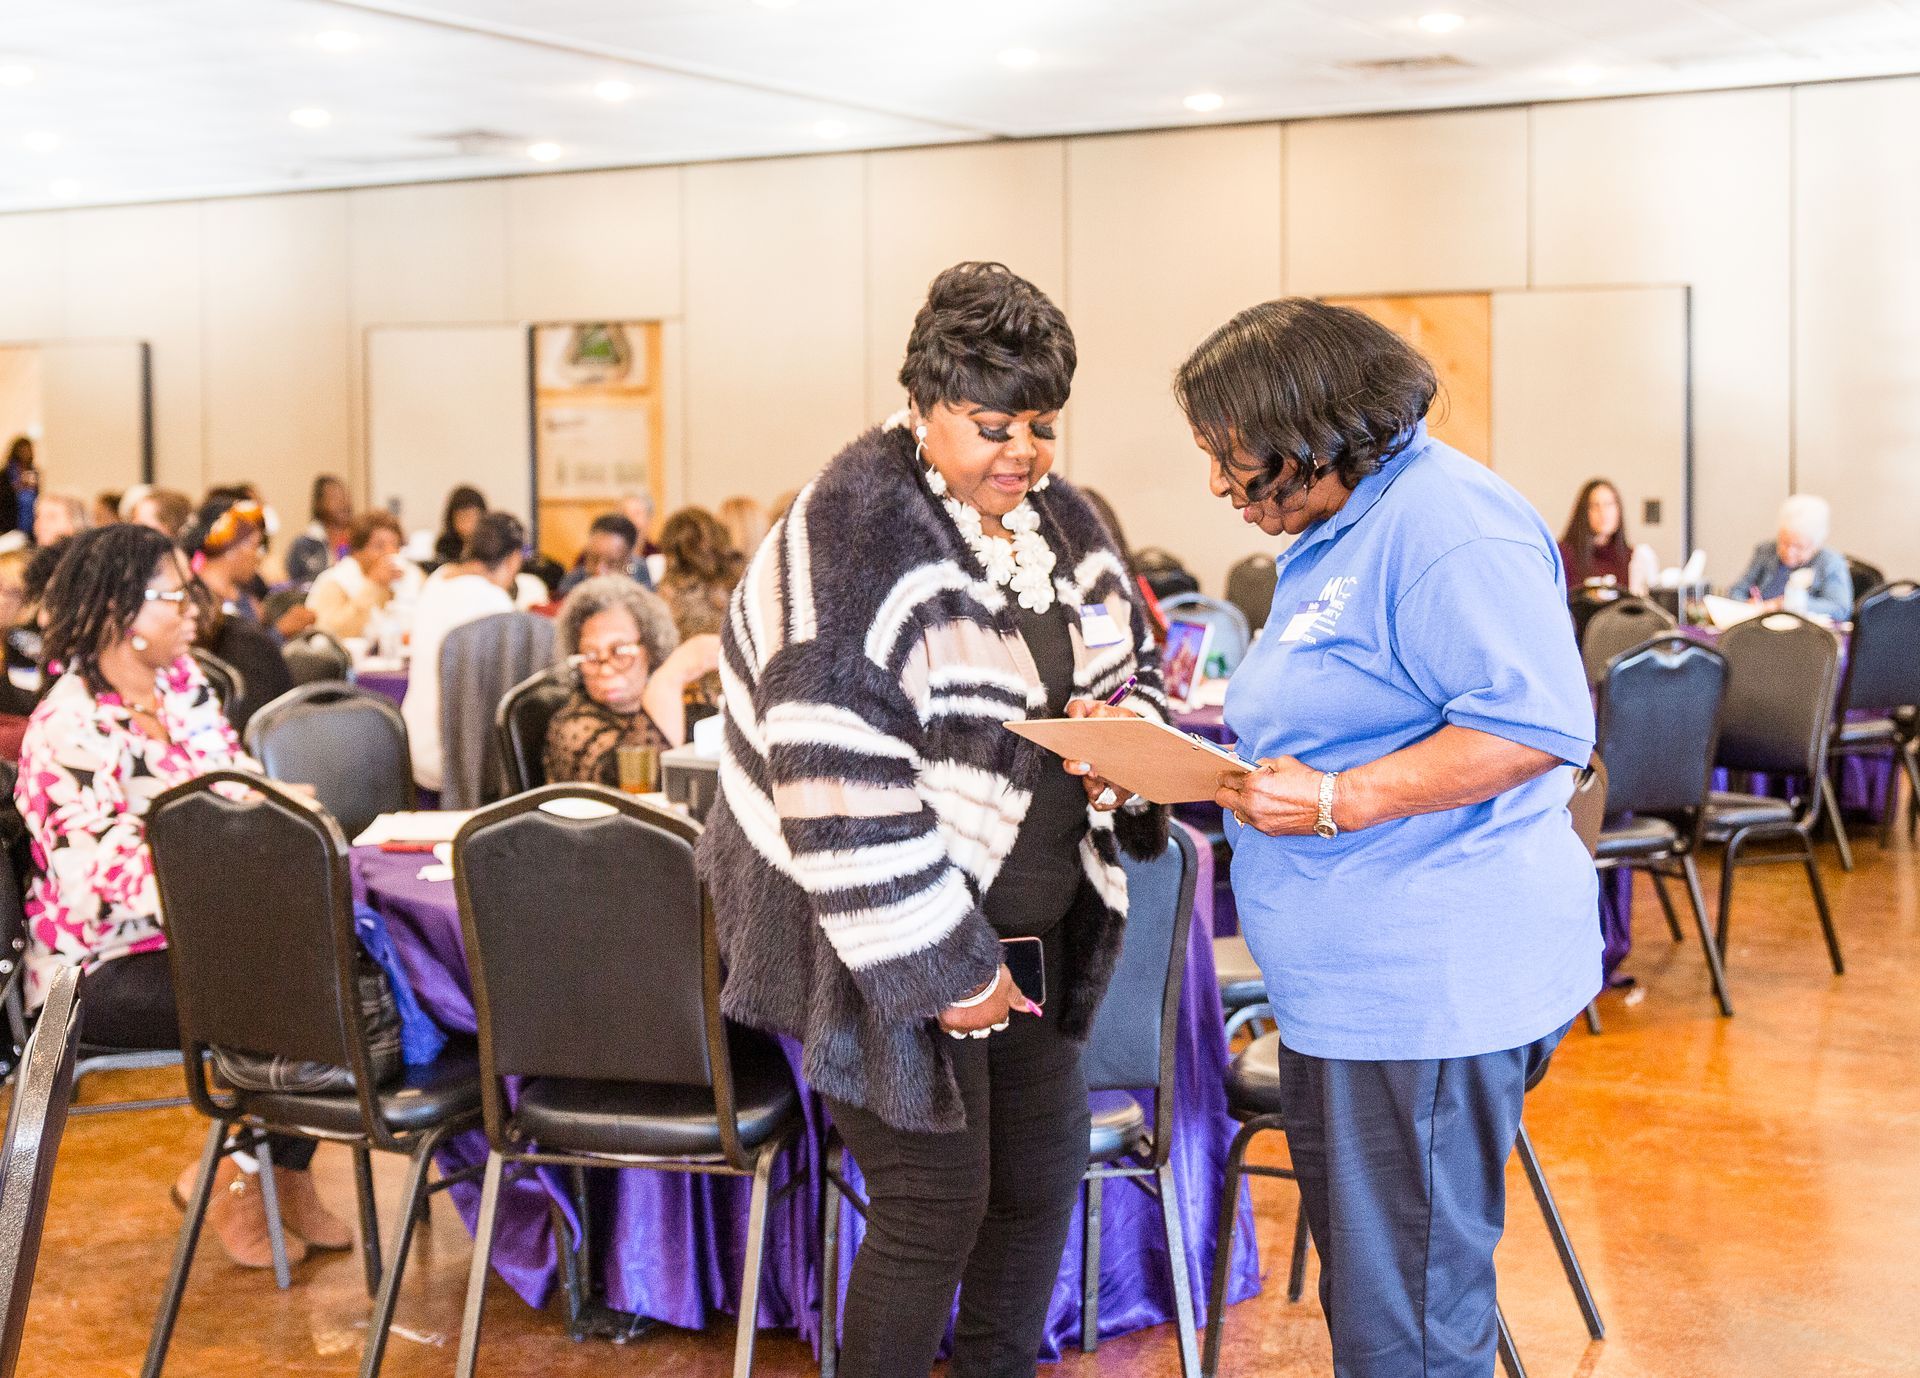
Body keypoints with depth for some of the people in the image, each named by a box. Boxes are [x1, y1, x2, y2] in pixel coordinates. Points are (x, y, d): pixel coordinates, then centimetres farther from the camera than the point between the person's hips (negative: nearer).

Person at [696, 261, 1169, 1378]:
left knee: (1044, 1178, 13)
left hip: (1037, 925, 8)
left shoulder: (1063, 522, 7)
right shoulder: (858, 529, -17)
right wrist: (940, 964, -21)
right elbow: (839, 776, -22)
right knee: (937, 1203, -4)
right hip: (903, 933, -7)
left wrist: (1123, 729, -7)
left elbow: (1135, 676, 19)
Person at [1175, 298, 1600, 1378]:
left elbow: (1537, 721, -25)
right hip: (1349, 975, 11)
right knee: (1358, 1283, 18)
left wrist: (1335, 800, -25)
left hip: (1431, 983, -11)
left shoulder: (1449, 525, -16)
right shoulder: (1340, 534, 19)